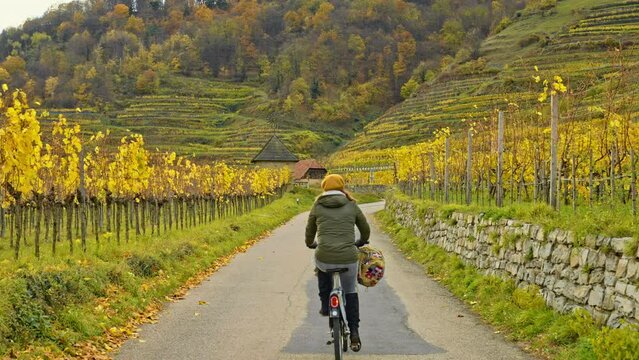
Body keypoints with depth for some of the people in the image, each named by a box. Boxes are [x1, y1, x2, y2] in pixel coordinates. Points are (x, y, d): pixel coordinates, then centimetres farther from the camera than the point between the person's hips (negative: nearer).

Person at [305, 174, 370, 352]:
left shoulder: (317, 206, 7)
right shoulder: (352, 206, 8)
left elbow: (310, 231, 19)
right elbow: (366, 230, 19)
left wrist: (310, 244, 42)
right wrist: (361, 242, 41)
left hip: (324, 259, 0)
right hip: (348, 259, 0)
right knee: (351, 293, 25)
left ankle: (325, 305, 33)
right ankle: (354, 333, 16)